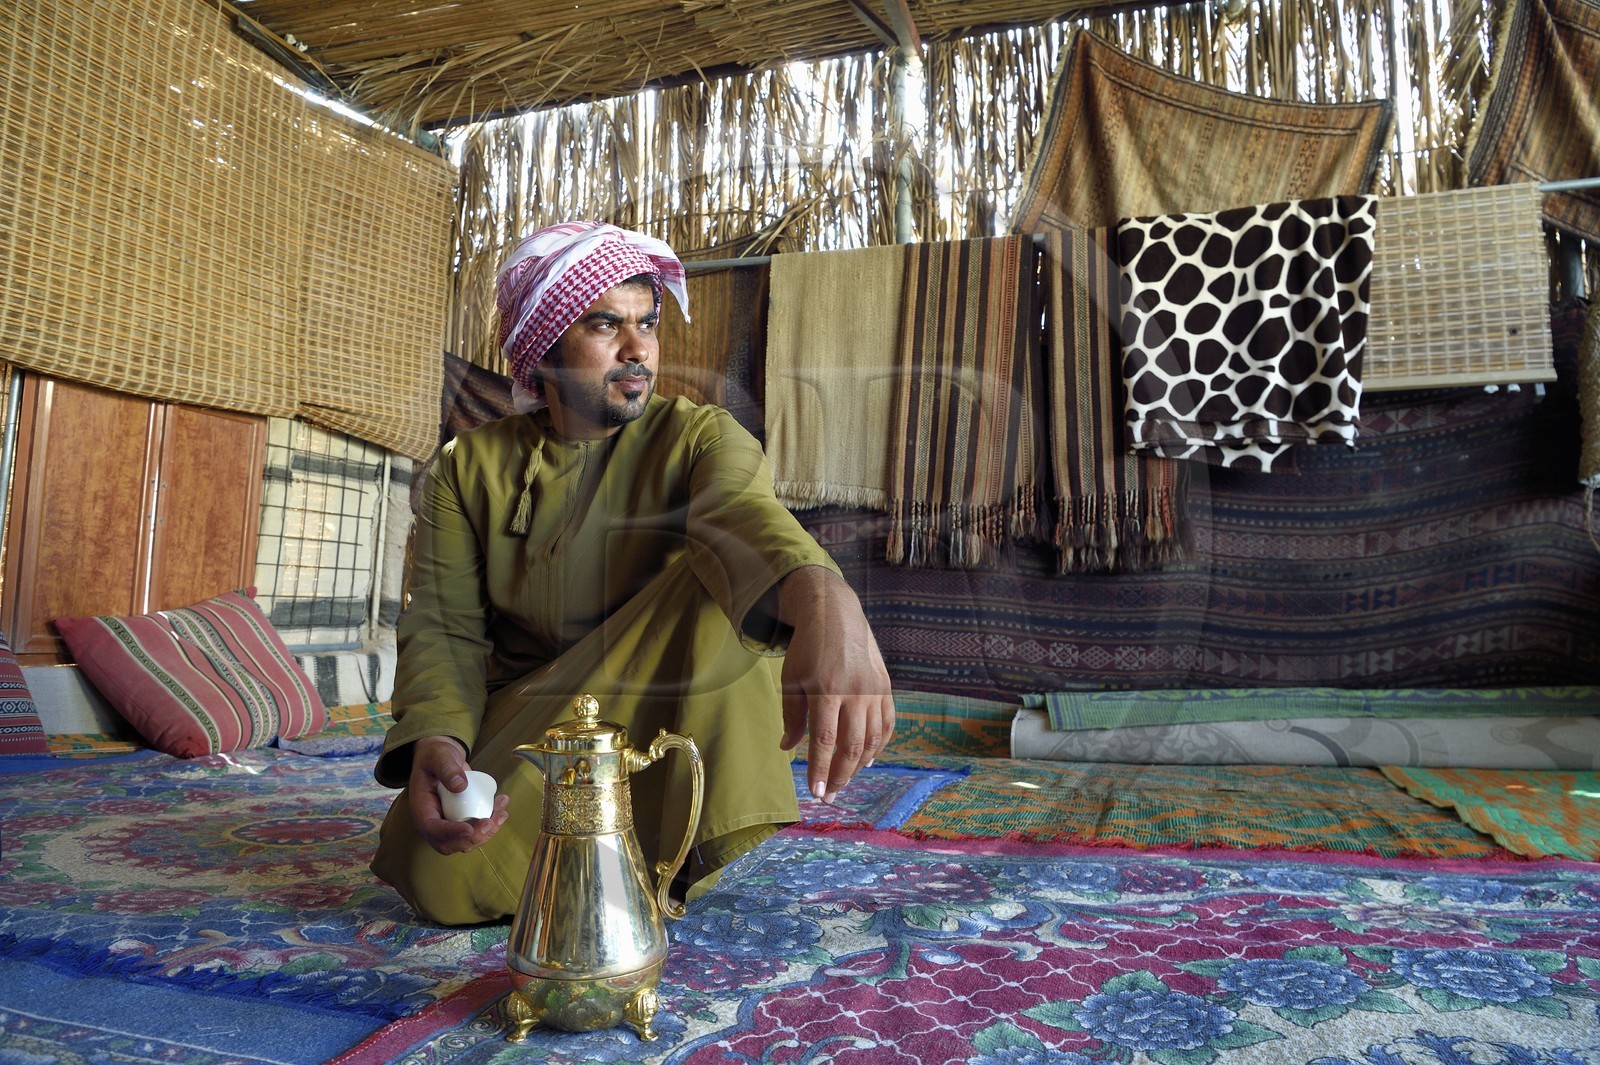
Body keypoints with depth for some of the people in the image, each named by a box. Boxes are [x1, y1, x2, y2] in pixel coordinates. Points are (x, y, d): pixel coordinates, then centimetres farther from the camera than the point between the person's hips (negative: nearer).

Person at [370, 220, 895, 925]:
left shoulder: (700, 438, -6)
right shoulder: (469, 468, 1)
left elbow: (745, 511, -29)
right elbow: (443, 626, -6)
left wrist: (826, 601, -53)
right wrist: (435, 738, -29)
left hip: (673, 721, -1)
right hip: (524, 735, 2)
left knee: (731, 575, -27)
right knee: (433, 866, -27)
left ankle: (682, 847, -17)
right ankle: (641, 854, 0)